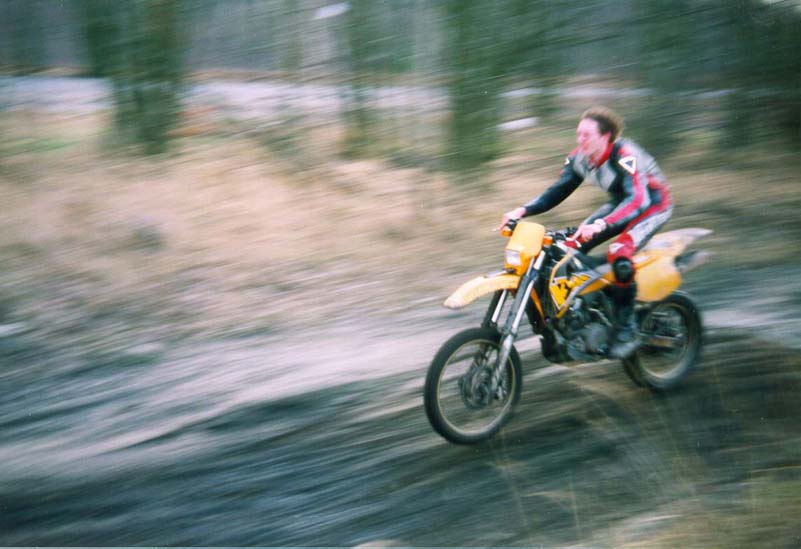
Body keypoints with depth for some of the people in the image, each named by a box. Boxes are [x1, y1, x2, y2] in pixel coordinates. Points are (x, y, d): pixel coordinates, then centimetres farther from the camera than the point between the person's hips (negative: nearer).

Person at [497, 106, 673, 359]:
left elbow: (638, 199, -44)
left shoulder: (624, 156, -32)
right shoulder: (580, 158, -10)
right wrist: (522, 210, -19)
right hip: (620, 204, 8)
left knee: (619, 254, -33)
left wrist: (602, 224, -59)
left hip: (653, 205, -8)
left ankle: (627, 331, -21)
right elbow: (558, 190, -3)